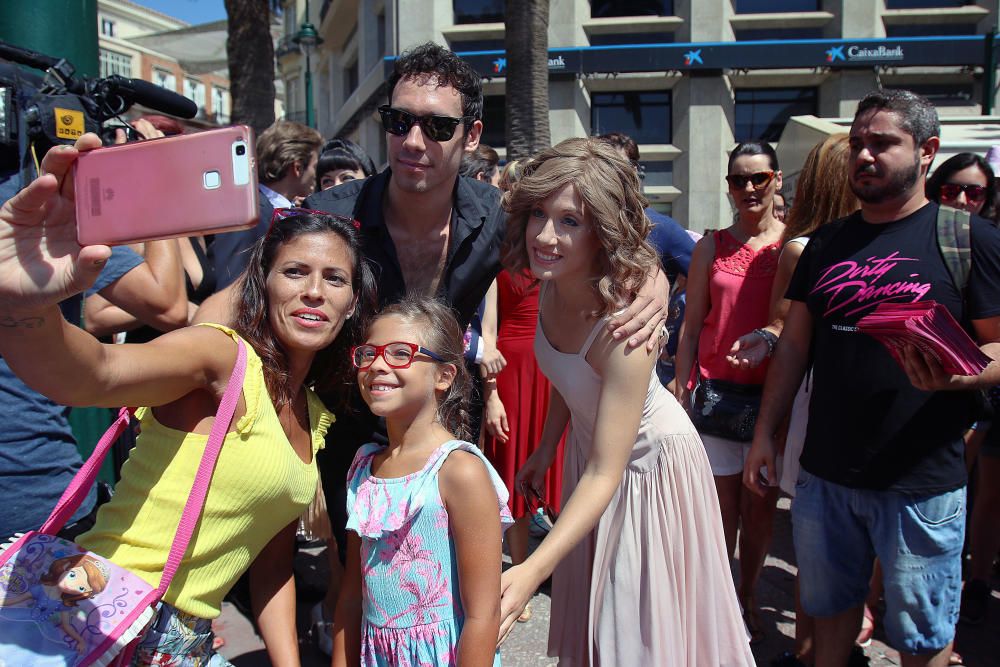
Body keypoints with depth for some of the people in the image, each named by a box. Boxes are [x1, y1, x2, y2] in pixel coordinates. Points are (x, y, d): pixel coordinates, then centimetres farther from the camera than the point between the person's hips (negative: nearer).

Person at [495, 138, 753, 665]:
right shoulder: (552, 285, -16)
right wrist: (545, 449, 10)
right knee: (592, 615, 26)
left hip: (646, 462, -7)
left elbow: (605, 473, -36)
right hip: (587, 442, 7)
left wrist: (533, 571, -44)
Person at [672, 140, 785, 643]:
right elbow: (691, 327, 5)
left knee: (762, 503, 10)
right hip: (717, 389, 0)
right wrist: (681, 392, 3)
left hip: (773, 391, 0)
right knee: (723, 503, 4)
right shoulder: (711, 247, 4)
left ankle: (748, 596, 29)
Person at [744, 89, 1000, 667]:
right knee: (830, 606, 19)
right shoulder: (827, 242, 9)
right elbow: (795, 343, 12)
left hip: (921, 481, -4)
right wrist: (766, 432, 9)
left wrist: (953, 376, -28)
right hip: (825, 472, 4)